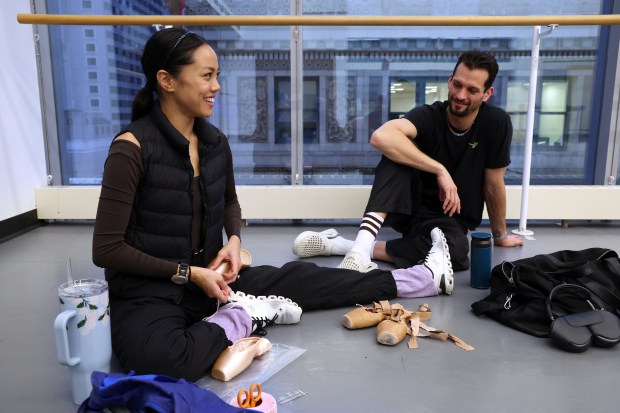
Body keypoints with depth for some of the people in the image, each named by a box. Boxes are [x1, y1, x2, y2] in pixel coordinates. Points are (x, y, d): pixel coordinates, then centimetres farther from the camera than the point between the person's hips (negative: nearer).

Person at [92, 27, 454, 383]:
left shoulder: (215, 141, 0)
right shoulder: (131, 149, -20)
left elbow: (230, 201, 20)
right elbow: (107, 249, -17)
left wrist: (234, 240, -1)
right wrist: (189, 273, -18)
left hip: (208, 278, 6)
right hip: (148, 295, -5)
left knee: (296, 277, 0)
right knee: (162, 359, -38)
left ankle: (425, 277, 12)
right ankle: (247, 315, -10)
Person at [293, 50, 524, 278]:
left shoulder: (496, 123, -13)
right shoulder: (430, 115, -16)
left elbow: (494, 185, -2)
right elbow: (381, 137, -38)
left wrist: (500, 235, 7)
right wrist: (440, 170, -36)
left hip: (448, 218, 1)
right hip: (410, 206, -1)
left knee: (457, 251, -36)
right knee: (397, 152, -30)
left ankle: (342, 245, -27)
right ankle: (361, 246, -40)